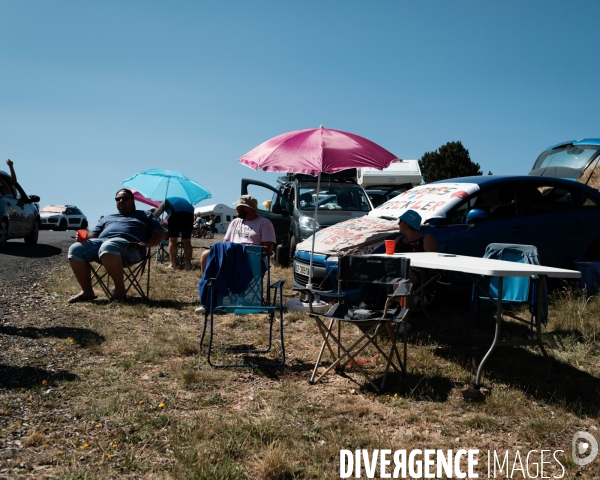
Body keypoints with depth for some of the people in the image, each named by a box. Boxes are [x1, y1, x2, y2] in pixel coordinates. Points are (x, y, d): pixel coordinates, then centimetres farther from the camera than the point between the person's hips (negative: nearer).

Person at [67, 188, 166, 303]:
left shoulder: (145, 215, 25)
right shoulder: (107, 218, 37)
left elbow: (160, 233, 15)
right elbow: (93, 235, 29)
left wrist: (146, 243, -5)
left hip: (129, 245, -5)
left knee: (108, 247, -40)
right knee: (75, 249, -22)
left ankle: (120, 288, -28)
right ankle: (87, 291, -17)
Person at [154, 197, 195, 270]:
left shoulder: (165, 202, 32)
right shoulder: (183, 200, 43)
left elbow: (156, 214, 15)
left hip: (175, 212, -3)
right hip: (189, 212, 3)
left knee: (172, 240, 8)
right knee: (187, 241, 12)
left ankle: (173, 264, 6)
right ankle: (188, 264, 11)